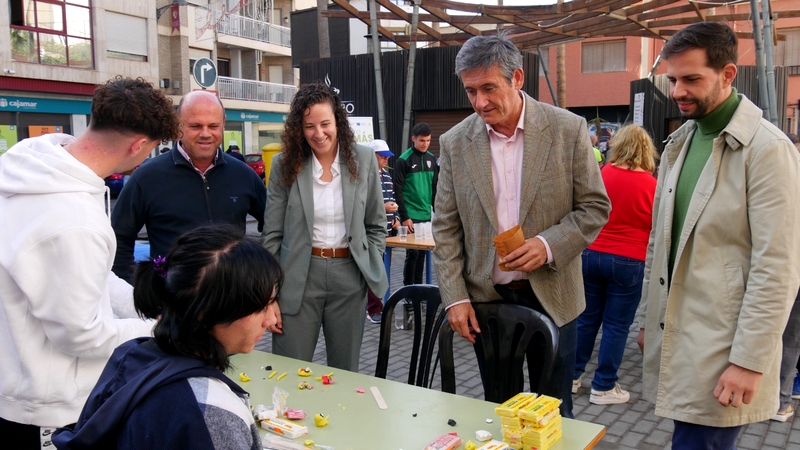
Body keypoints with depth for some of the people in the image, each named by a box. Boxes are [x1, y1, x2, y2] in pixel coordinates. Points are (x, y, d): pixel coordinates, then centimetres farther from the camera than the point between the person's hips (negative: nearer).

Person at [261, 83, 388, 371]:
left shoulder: (363, 160, 1)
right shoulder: (285, 164, -2)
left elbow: (376, 225, 9)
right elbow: (272, 236, -1)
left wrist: (373, 273, 1)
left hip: (349, 276, 1)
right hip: (298, 278, -1)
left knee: (345, 376, 13)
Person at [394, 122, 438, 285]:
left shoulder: (432, 159, 10)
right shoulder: (404, 160, -7)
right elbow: (398, 191, -9)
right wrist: (404, 217, -13)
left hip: (427, 216, 5)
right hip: (411, 216, -5)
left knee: (422, 252, 10)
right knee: (412, 252, -3)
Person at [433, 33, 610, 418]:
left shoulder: (568, 130, -6)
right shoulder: (455, 143, -2)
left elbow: (595, 206, -2)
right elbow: (446, 228, 1)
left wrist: (549, 245, -18)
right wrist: (454, 297, -5)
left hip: (551, 295, -1)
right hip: (487, 298, 1)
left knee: (554, 415, 13)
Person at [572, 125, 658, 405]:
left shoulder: (601, 174, -3)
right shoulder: (650, 183, -10)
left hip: (591, 255, 3)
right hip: (627, 261, -3)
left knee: (587, 319, 15)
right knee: (616, 325, 7)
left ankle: (572, 376, 25)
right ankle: (603, 387, 16)